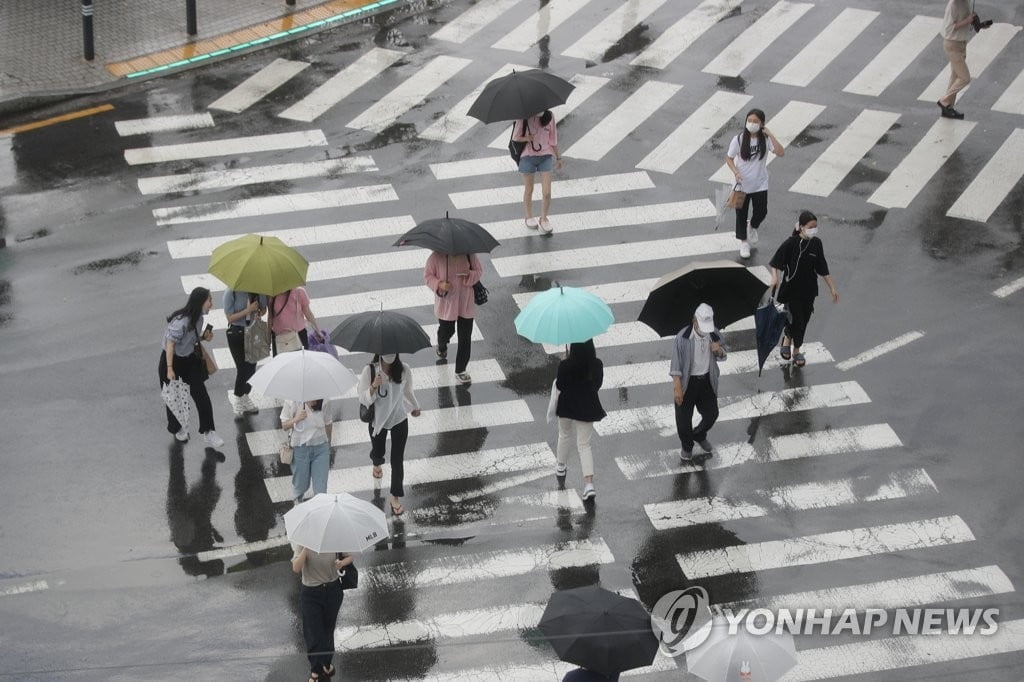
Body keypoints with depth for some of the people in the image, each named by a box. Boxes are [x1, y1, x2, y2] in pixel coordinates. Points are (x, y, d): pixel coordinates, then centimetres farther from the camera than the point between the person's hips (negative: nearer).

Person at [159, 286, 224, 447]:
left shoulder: (198, 317, -5)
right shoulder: (181, 321, -30)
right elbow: (170, 344, -26)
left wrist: (205, 337, -9)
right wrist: (169, 369, -28)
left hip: (190, 359, 7)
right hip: (173, 360, -7)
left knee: (201, 396, 1)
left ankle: (208, 433, 8)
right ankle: (177, 428, 36)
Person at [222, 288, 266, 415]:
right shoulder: (231, 292, -18)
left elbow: (263, 308, 8)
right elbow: (230, 318, -16)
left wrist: (259, 313, -15)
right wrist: (248, 310, -26)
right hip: (236, 333, -4)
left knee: (252, 366, 11)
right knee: (242, 368, -4)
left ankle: (246, 397, 31)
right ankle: (238, 400, 15)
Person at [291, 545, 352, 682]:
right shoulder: (303, 544, -14)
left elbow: (349, 556, 6)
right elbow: (296, 568, -25)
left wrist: (342, 563, -17)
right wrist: (306, 548, -32)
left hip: (333, 591, 2)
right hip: (311, 594, -2)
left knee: (328, 629, 17)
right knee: (314, 634, -2)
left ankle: (326, 663, 39)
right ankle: (316, 670, 16)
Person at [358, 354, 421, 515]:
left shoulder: (404, 370, -18)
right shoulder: (369, 371, -24)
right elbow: (363, 399, -20)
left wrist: (415, 407, 20)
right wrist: (373, 386, -40)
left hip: (399, 419, 0)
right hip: (378, 420, 0)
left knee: (397, 459, 2)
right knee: (378, 452, 24)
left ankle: (395, 496, 16)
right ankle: (377, 463, 63)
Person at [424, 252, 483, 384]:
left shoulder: (469, 254, -10)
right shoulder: (436, 257, -14)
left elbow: (479, 270, 2)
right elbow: (427, 275, -5)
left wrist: (469, 276, -20)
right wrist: (439, 284, -24)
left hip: (466, 303, 1)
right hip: (446, 302, -1)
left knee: (465, 337, 3)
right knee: (446, 331, 18)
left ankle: (460, 371, 17)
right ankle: (442, 346, 57)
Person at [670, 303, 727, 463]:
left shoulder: (714, 334, -9)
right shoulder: (683, 338, -23)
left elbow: (722, 357, 6)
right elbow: (676, 366, -17)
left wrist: (719, 350, -18)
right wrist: (677, 388, -19)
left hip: (707, 381, 4)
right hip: (687, 382, -4)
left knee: (711, 414, 14)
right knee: (684, 418, 9)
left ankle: (700, 437, 45)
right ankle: (687, 447, 35)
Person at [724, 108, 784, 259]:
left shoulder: (766, 139, -11)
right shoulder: (739, 140, -14)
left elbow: (781, 153, -24)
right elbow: (729, 159, -5)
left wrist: (770, 135, -28)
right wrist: (736, 172, -22)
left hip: (760, 184, 1)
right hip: (742, 184, -1)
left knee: (761, 212, 9)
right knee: (741, 214, 10)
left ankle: (752, 227, 44)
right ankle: (743, 242, 31)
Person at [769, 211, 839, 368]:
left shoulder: (816, 244, -3)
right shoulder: (791, 243, -16)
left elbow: (822, 269, 6)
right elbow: (775, 262, -9)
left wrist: (832, 288, 7)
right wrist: (775, 277, -27)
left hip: (809, 289, 4)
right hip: (791, 289, -4)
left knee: (804, 320, 11)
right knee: (796, 319, -4)